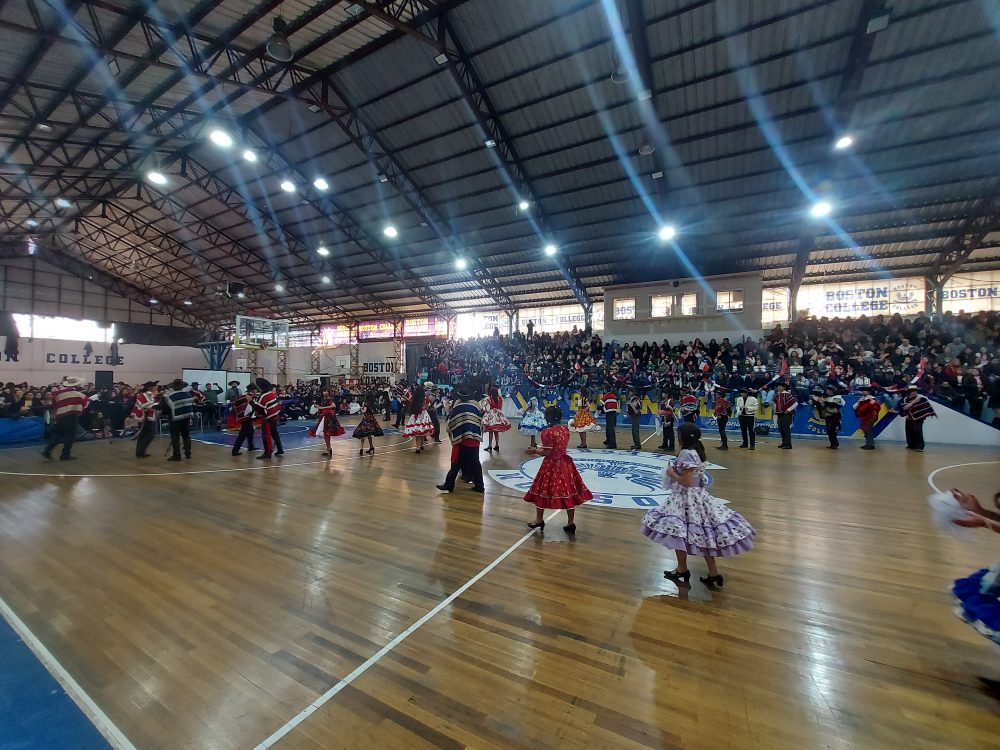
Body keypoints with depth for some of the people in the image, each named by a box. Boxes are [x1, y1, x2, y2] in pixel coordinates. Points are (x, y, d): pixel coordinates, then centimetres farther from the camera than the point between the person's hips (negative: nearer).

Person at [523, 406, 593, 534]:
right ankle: (570, 524, 18)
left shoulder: (548, 432, -20)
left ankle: (539, 520, 25)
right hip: (565, 464, 7)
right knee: (568, 492, 10)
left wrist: (534, 450, -3)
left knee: (542, 492, 11)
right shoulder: (565, 430, 3)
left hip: (551, 465, -6)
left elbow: (547, 453, -19)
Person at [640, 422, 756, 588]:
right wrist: (677, 471, 12)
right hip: (698, 496, 9)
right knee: (703, 535, 15)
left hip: (686, 497, -9)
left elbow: (687, 482, -25)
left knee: (678, 534, 6)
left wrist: (672, 473, -11)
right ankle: (714, 575, 22)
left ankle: (682, 570, 21)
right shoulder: (698, 450, 7)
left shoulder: (686, 453, -22)